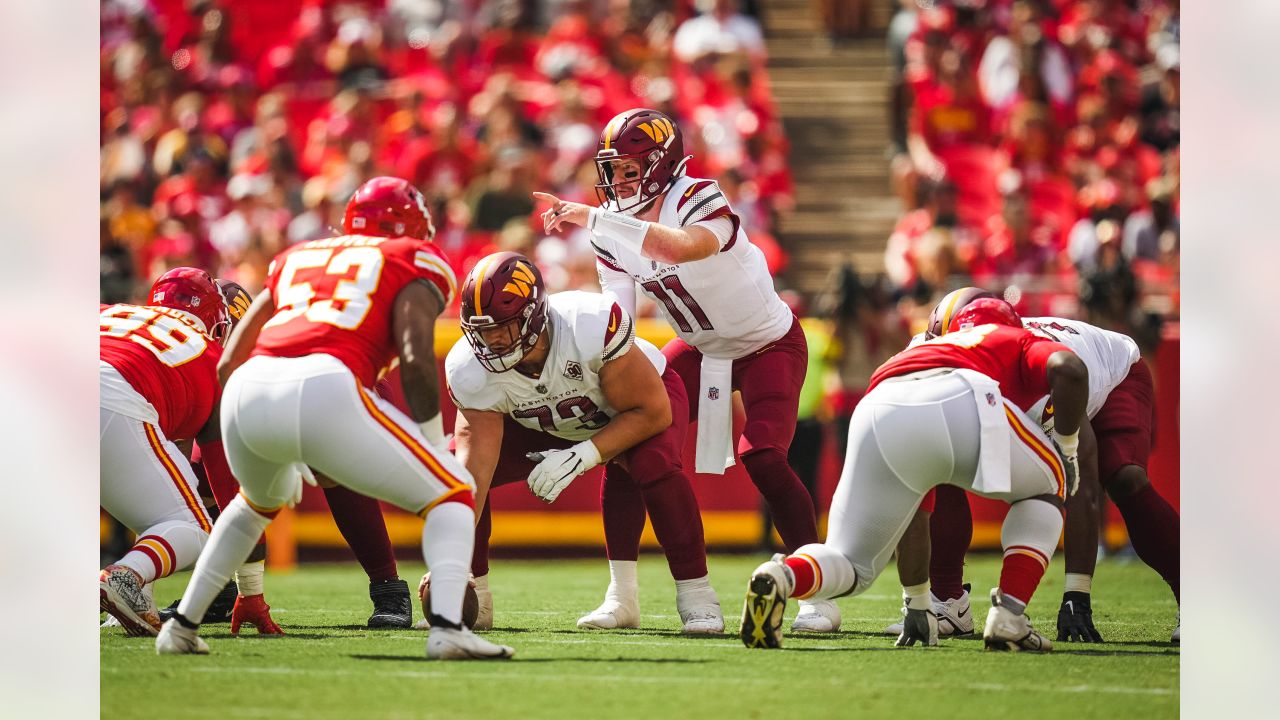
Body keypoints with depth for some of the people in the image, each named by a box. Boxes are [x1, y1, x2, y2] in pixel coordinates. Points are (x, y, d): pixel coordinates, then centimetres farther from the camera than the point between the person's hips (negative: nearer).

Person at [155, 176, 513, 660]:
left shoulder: (296, 260, 34)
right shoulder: (414, 264, 20)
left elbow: (229, 364, 30)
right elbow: (416, 361, 2)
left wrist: (279, 453, 40)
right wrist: (435, 446, 13)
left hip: (247, 391, 5)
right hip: (325, 389, -5)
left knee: (261, 501, 39)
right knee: (451, 494, 11)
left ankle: (182, 625, 36)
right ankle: (447, 625, -11)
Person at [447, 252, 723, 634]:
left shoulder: (591, 327, -42)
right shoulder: (471, 371, -30)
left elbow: (652, 412, -30)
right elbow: (475, 473, -30)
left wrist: (583, 456, -39)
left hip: (644, 398, -4)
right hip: (549, 426, 4)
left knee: (654, 464, -36)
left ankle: (695, 595, -22)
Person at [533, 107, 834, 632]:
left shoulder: (697, 199, -28)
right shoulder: (616, 227, -7)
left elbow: (685, 247, -52)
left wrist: (594, 219, -55)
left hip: (769, 343, -7)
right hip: (701, 348, 7)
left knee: (762, 457, -24)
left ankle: (819, 595, -11)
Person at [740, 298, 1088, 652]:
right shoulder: (1020, 343, 36)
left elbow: (905, 508, 46)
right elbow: (1069, 370, 9)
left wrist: (917, 603, 50)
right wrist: (1067, 447, 25)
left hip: (879, 417, 3)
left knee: (852, 565, 19)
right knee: (1047, 487, 27)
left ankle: (782, 576, -15)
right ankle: (1008, 621, 11)